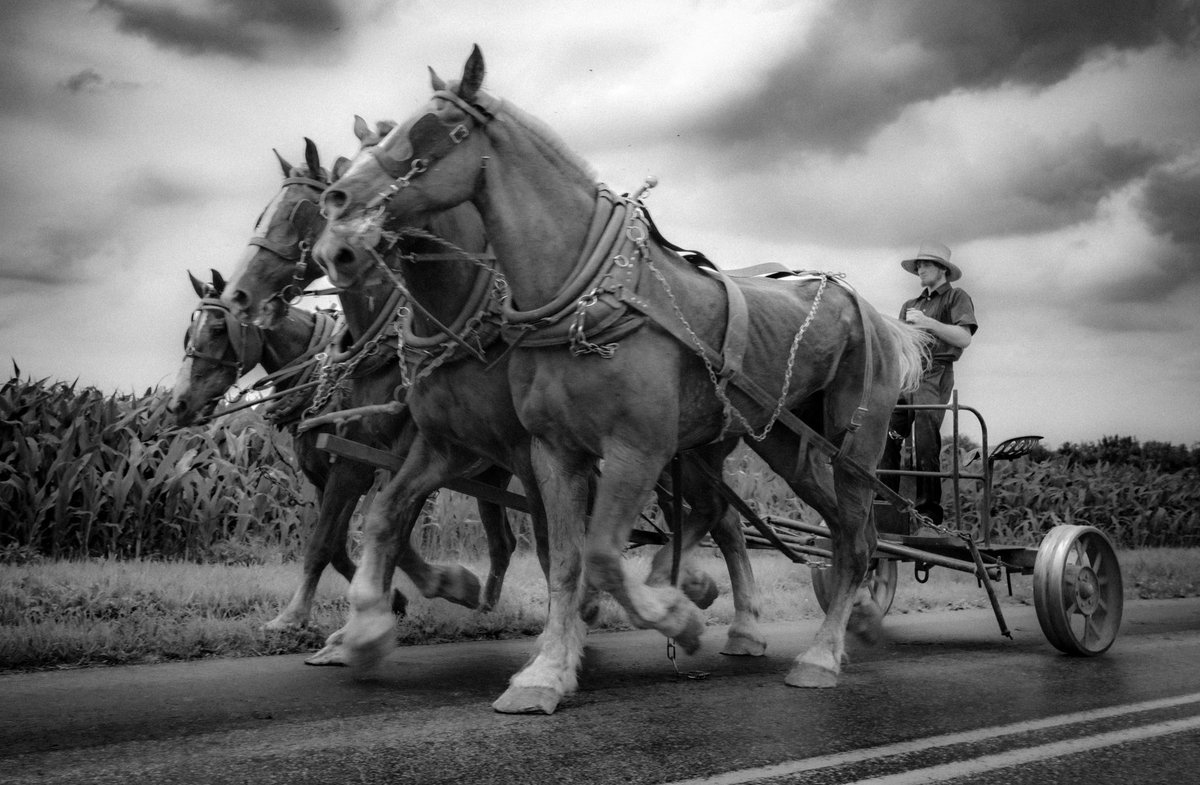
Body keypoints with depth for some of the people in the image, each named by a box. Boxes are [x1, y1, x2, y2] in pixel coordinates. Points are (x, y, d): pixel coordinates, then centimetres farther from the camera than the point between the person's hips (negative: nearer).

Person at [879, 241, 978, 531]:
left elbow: (964, 338, -5)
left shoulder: (956, 298, 10)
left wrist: (928, 323, -12)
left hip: (933, 374, -6)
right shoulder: (910, 305, 29)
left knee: (924, 444, -14)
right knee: (886, 438, -4)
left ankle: (928, 510, -11)